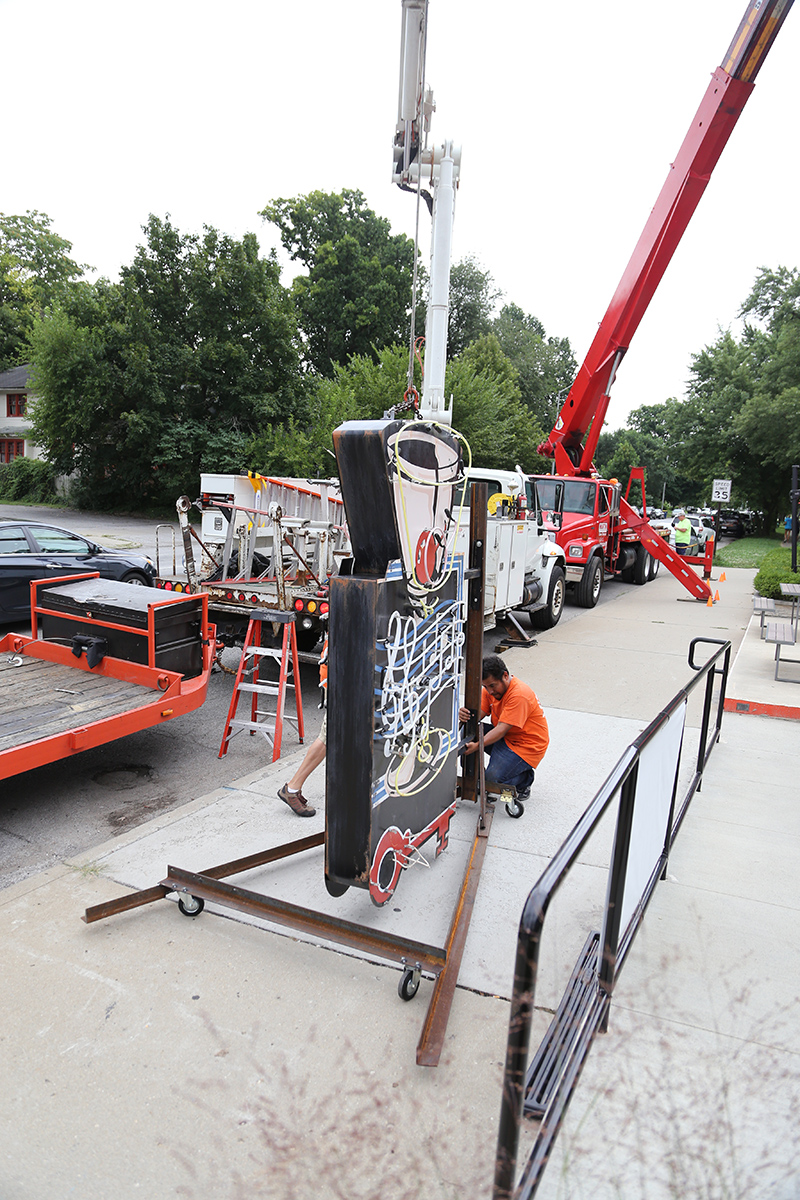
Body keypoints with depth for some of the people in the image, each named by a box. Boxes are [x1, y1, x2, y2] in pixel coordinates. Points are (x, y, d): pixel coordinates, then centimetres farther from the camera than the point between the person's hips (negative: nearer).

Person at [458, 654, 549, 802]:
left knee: (493, 778, -23)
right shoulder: (491, 689, -1)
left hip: (528, 745, -8)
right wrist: (465, 716, -35)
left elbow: (502, 730, -32)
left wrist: (477, 745, -43)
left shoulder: (520, 694, -27)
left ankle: (525, 779, 7)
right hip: (504, 738, 8)